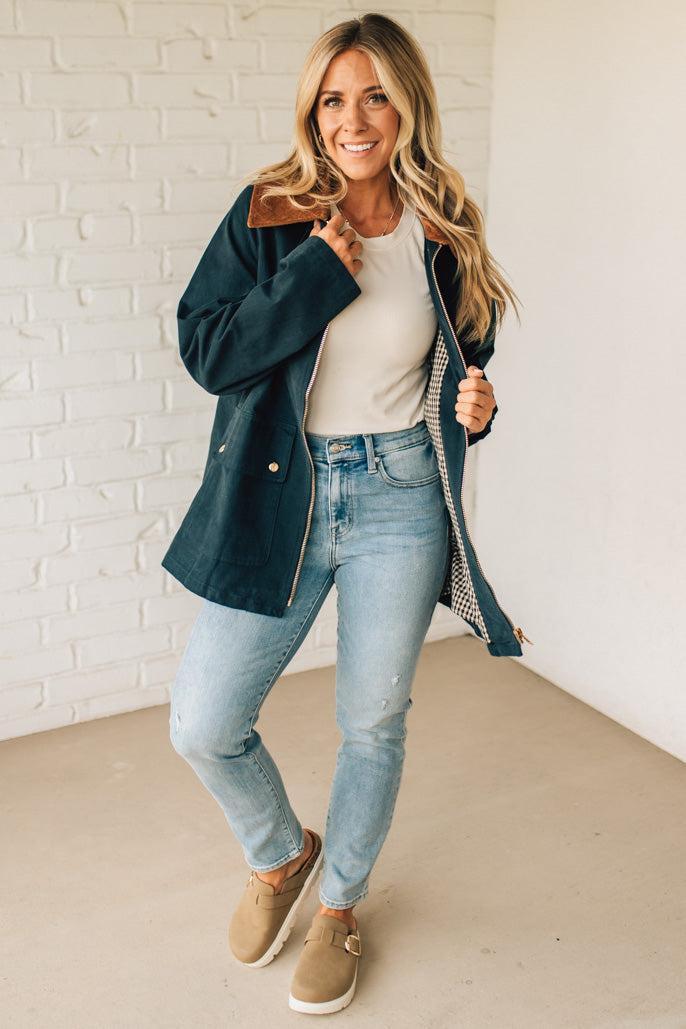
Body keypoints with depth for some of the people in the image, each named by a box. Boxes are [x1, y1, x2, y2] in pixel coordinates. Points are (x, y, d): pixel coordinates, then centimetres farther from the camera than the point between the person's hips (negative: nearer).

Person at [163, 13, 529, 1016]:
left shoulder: (445, 232, 2)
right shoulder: (268, 214, -3)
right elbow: (205, 350, -11)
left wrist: (476, 404, -7)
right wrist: (320, 276, -18)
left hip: (399, 496, 1)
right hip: (278, 493, 0)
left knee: (374, 721, 12)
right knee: (203, 725, -1)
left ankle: (339, 903, 38)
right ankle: (280, 855, 33)